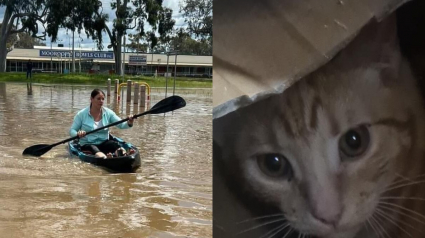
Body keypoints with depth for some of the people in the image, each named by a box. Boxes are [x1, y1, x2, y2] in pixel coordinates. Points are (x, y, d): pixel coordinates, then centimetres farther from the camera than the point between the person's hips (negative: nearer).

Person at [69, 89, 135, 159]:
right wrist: (78, 134, -24)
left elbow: (121, 124, -4)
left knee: (114, 144, -32)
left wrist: (129, 123, -28)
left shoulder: (108, 113, 5)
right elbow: (72, 130, 0)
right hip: (87, 144, -2)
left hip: (104, 143, 2)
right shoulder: (82, 114, -2)